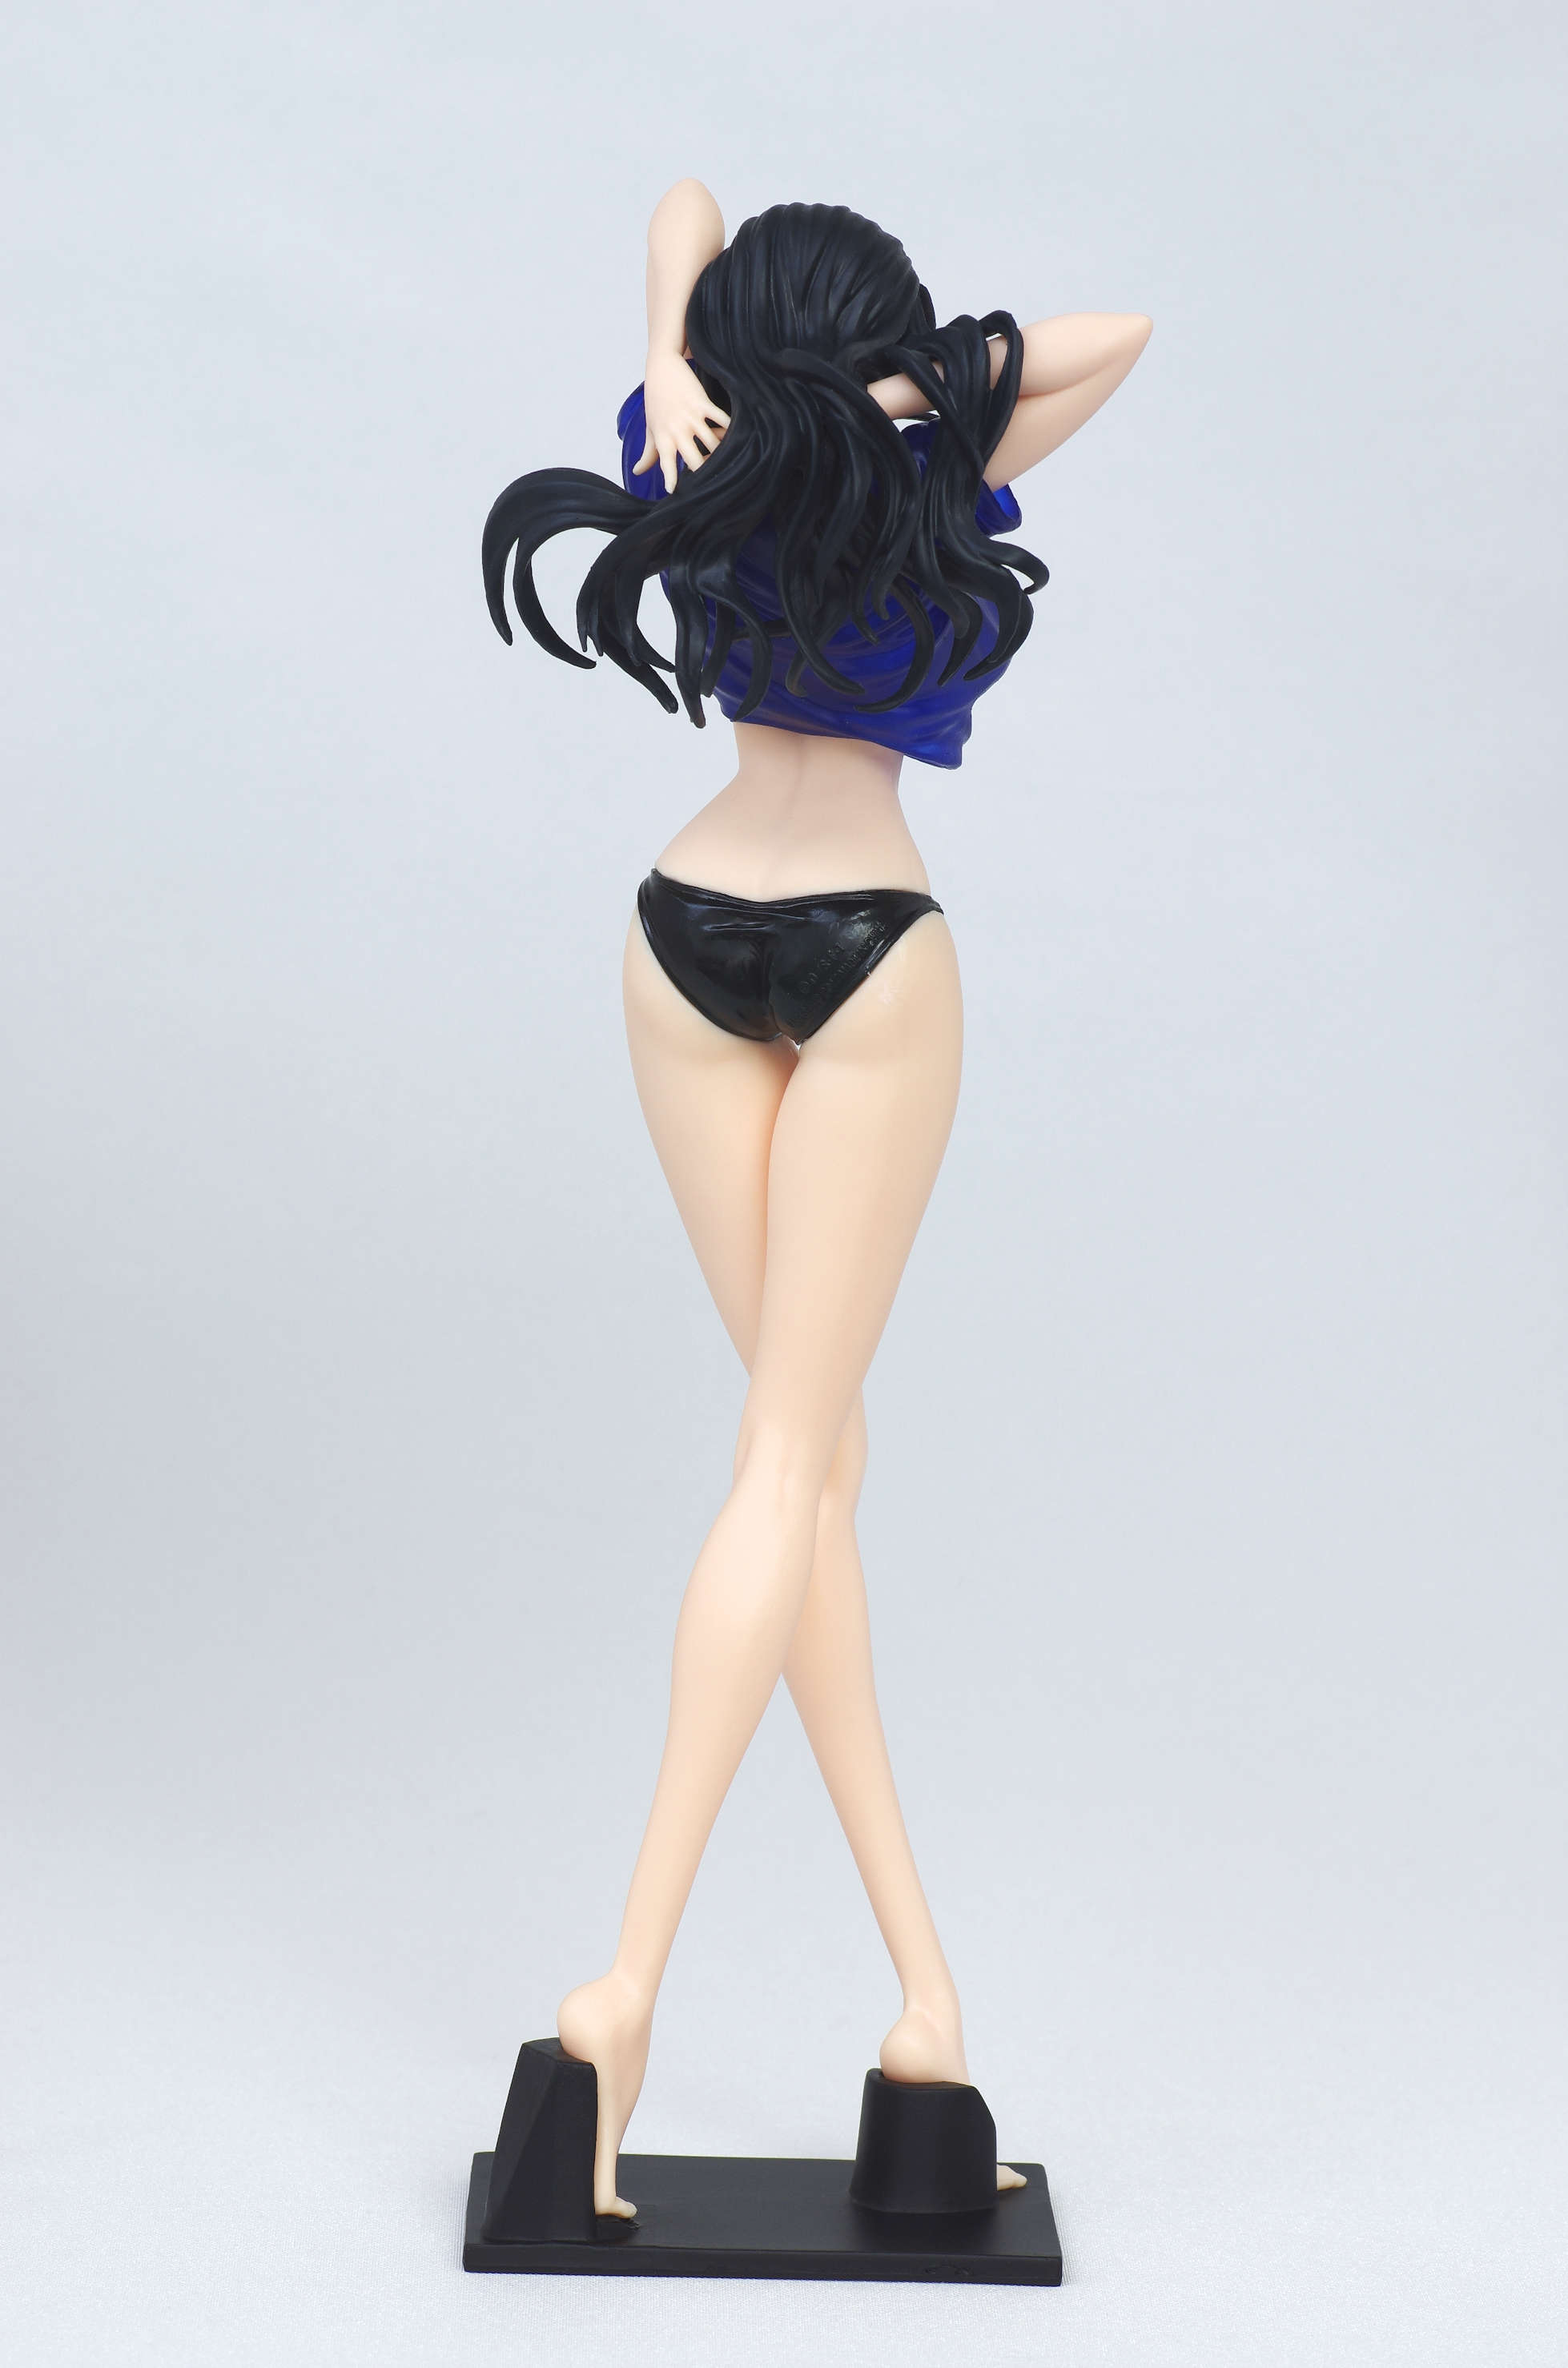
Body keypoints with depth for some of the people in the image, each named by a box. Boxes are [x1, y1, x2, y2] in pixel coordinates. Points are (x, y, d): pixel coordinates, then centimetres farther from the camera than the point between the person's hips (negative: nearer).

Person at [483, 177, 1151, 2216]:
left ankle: (920, 1972, 8)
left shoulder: (705, 468, 2)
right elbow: (1119, 332, 4)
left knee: (810, 1444, 7)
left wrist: (668, 370, -7)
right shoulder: (937, 486, -6)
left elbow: (685, 201, 11)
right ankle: (631, 1977, -13)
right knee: (789, 1459, -5)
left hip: (689, 945, 4)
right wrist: (932, 379, -6)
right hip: (870, 956, -4)